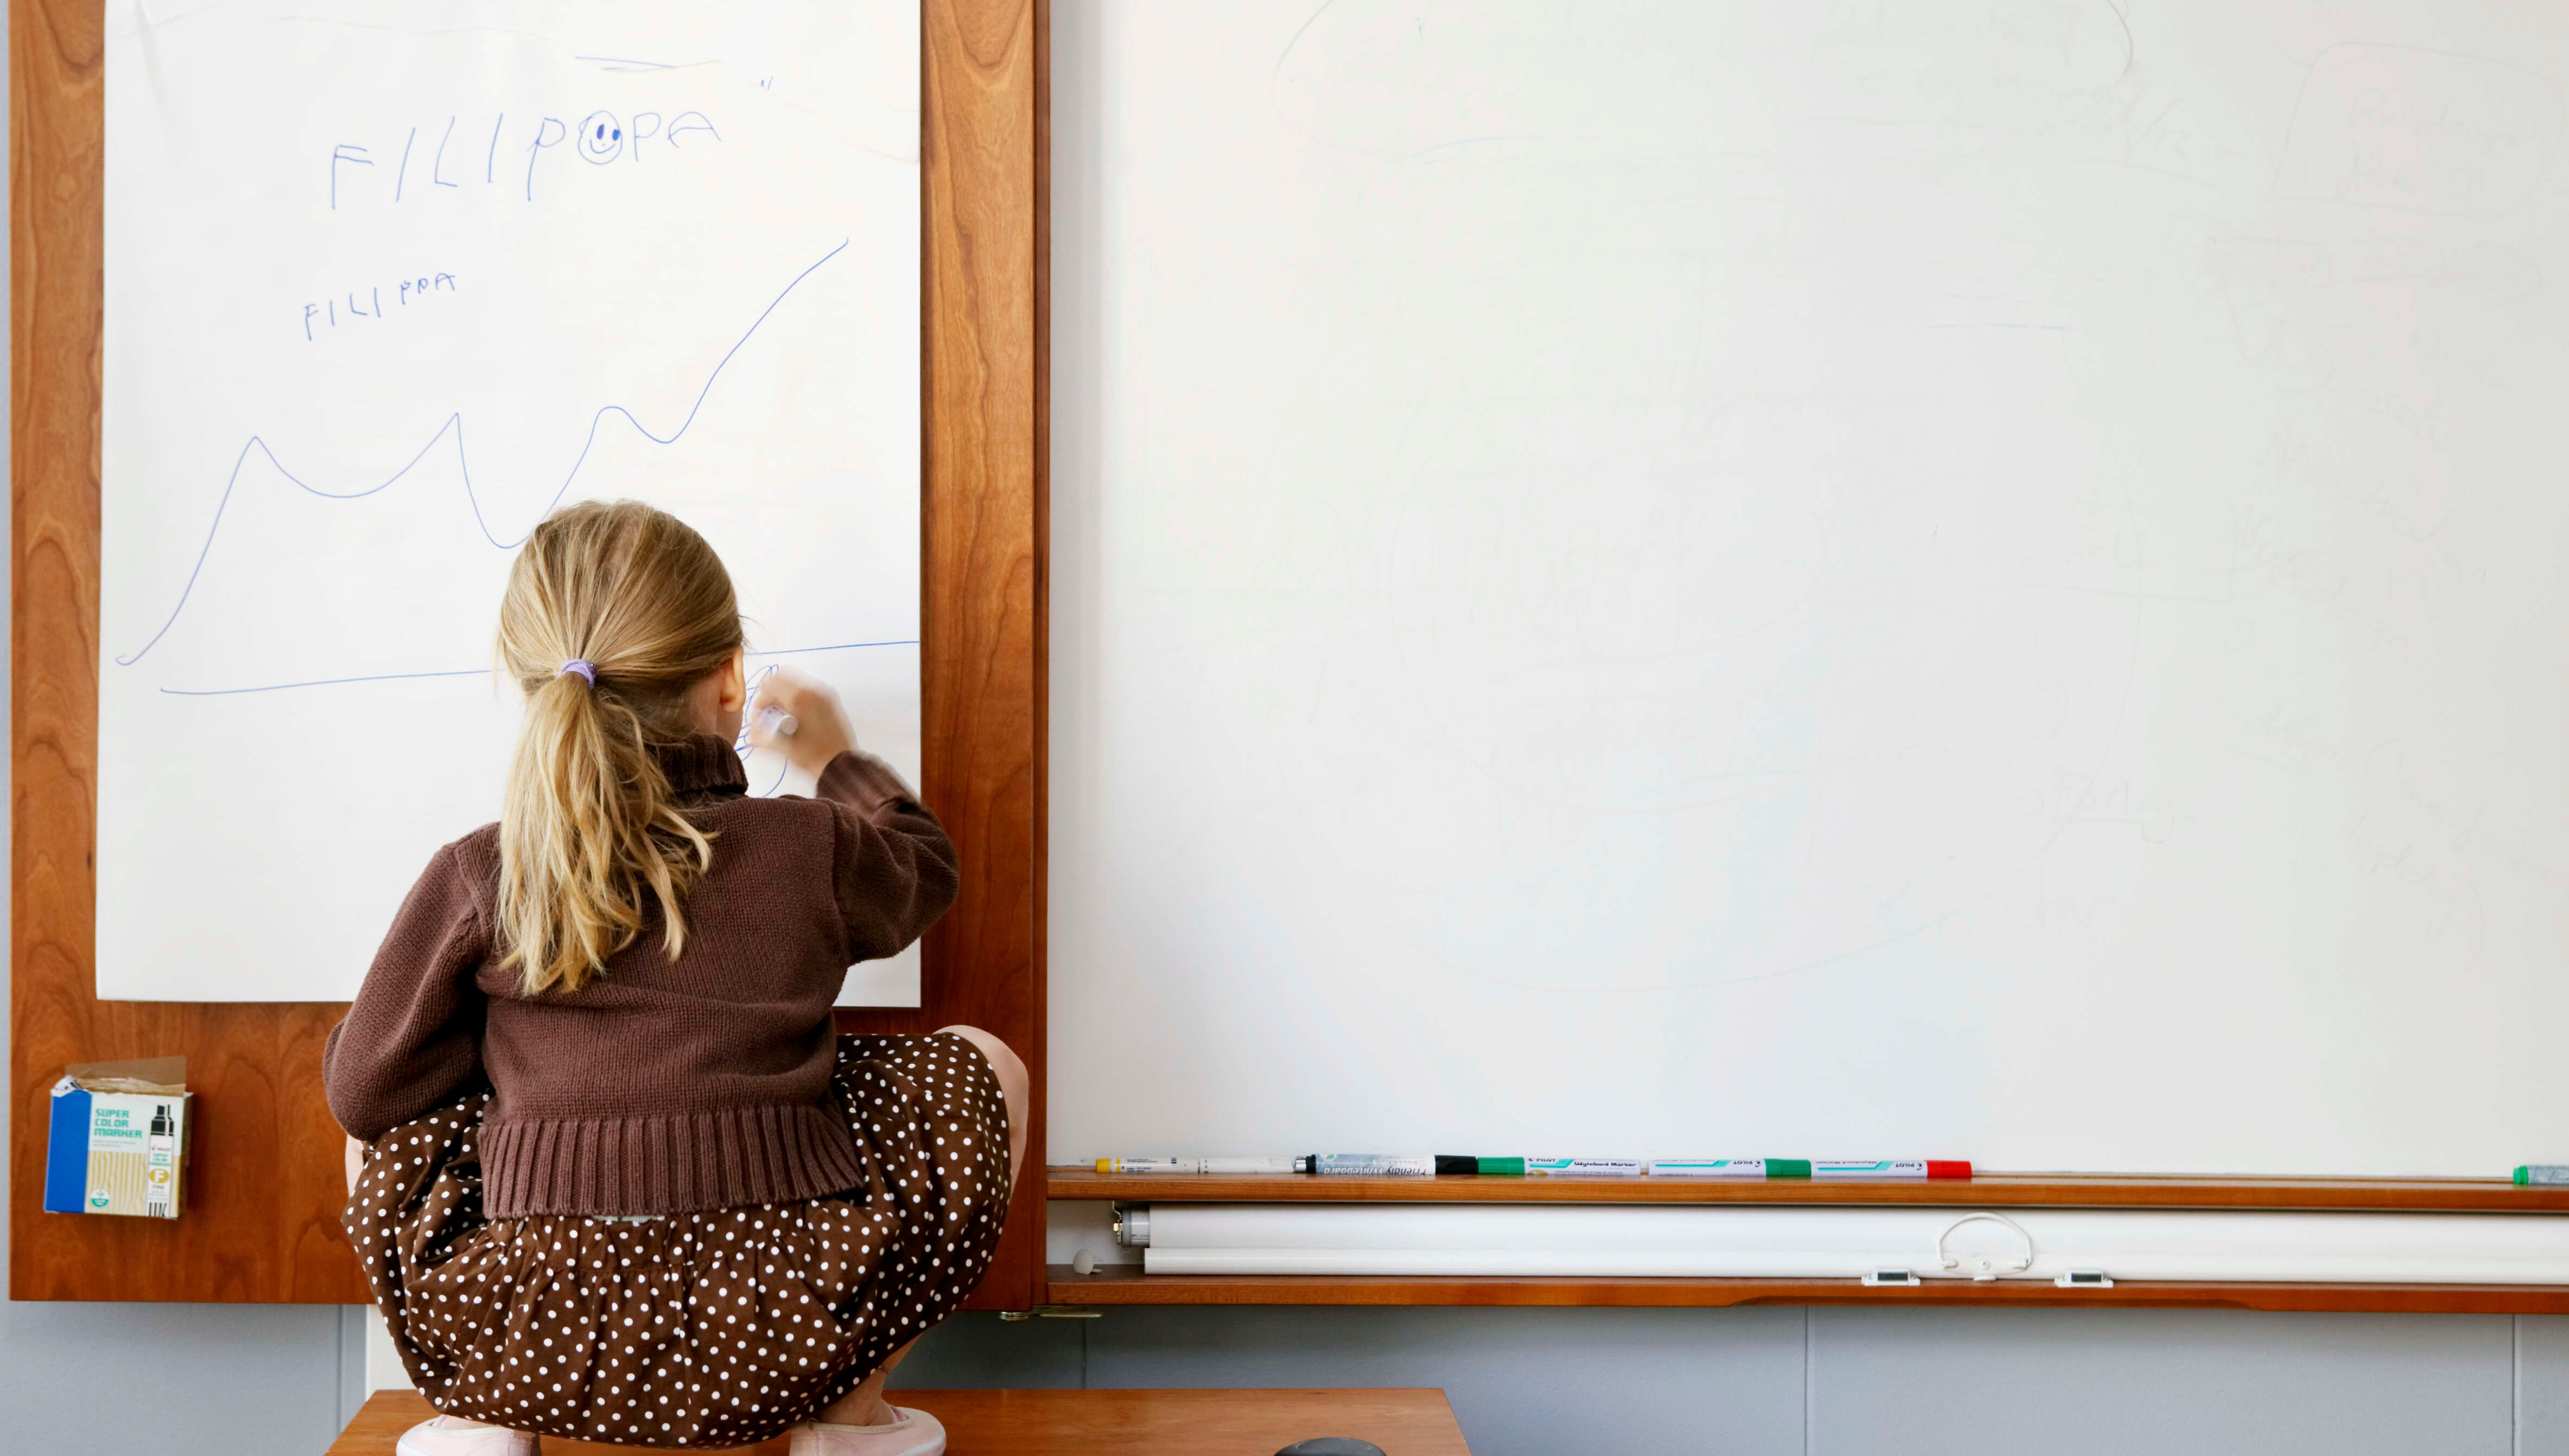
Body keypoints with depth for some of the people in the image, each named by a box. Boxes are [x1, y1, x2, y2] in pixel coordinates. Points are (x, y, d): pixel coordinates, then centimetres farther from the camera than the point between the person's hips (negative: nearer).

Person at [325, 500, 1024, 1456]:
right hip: (780, 1352, -1)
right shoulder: (812, 849, 2)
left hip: (531, 1346, 1)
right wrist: (839, 760, 44)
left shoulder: (476, 879, -1)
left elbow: (364, 1087, 5)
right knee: (984, 1070, 20)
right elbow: (924, 869, 26)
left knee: (385, 1122, 28)